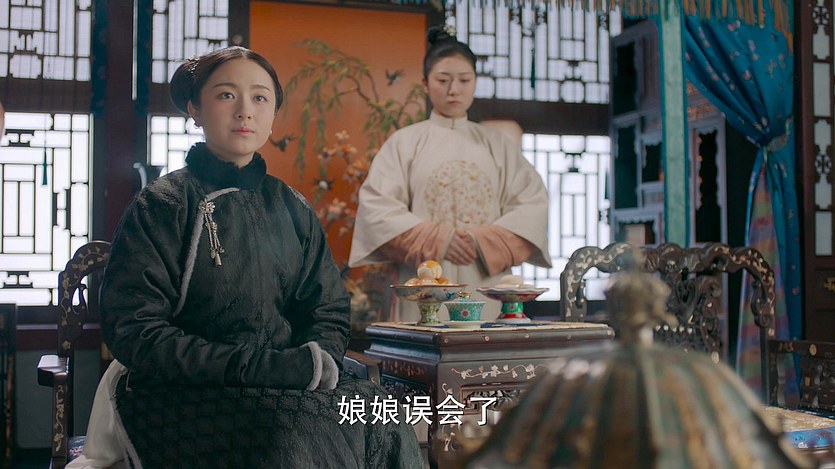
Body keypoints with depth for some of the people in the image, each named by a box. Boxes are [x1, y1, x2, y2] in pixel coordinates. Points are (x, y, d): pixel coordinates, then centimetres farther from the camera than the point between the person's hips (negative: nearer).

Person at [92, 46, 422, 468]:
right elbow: (132, 330, -9)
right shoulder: (161, 205, 0)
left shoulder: (291, 208, 15)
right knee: (299, 434, -35)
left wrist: (312, 359, -10)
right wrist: (253, 366, -19)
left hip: (287, 389, 5)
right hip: (188, 398, -4)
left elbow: (330, 312, 14)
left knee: (382, 419, -24)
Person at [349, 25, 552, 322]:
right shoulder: (404, 142, 8)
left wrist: (484, 241, -12)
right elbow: (376, 208, -2)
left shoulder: (497, 145, 13)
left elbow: (532, 205, 4)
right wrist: (436, 238, -14)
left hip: (487, 287, 2)